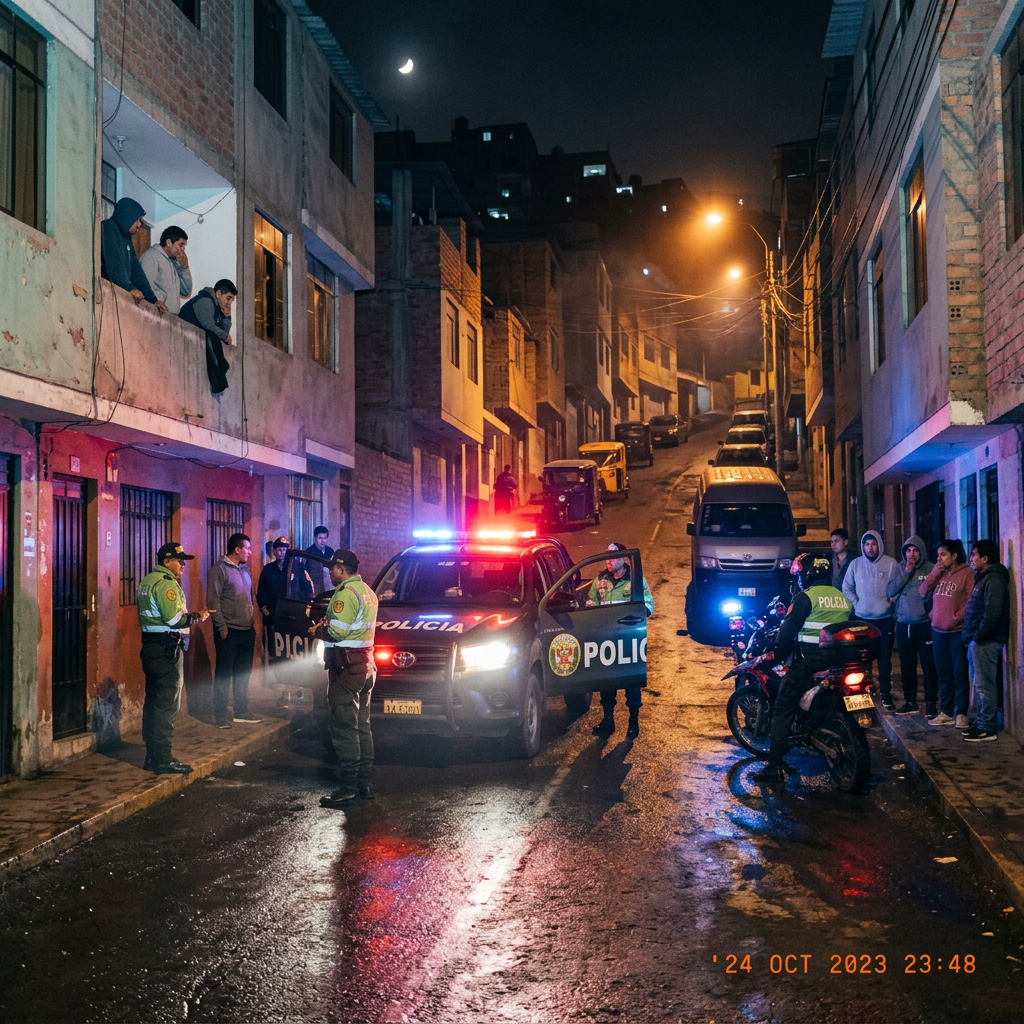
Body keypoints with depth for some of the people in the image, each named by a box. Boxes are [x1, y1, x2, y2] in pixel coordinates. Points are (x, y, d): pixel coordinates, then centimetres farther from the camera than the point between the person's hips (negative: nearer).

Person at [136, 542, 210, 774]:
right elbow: (174, 618, -22)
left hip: (151, 647, 10)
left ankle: (152, 756, 21)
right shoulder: (165, 583, -14)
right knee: (167, 704, -6)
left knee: (154, 702, 14)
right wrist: (198, 616, -8)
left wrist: (190, 616, 13)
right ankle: (162, 760, -5)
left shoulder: (148, 581, 17)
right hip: (166, 648, -10)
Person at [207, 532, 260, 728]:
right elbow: (213, 600, -13)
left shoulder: (244, 568, 14)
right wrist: (221, 626, -15)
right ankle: (221, 715, 6)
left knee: (243, 672, 13)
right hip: (229, 631, -7)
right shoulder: (220, 569, -9)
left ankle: (241, 711, 22)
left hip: (247, 630, 7)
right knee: (224, 673, 0)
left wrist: (252, 618, 12)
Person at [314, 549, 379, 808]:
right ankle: (365, 784, 18)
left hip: (346, 667, -10)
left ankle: (347, 789, -7)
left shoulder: (346, 593, -15)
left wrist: (318, 631, -3)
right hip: (365, 664, 10)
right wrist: (329, 623, 12)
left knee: (344, 728, -7)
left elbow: (337, 632, -22)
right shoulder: (367, 592, 17)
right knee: (362, 726, 13)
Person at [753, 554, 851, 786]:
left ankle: (775, 767, -12)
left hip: (808, 661, -7)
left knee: (783, 710, -5)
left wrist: (779, 654, 4)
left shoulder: (806, 597, -8)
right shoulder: (843, 598, 13)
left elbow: (788, 630, -10)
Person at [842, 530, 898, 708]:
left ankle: (886, 694, 10)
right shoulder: (855, 564, 2)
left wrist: (893, 607, -7)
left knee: (885, 659, 3)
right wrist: (856, 604, 1)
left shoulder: (890, 563, -4)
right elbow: (847, 588, 9)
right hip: (862, 619, 2)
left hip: (885, 619, -2)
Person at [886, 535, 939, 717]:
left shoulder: (931, 569, -4)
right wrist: (905, 573, -8)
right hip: (903, 625, 4)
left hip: (925, 624, -4)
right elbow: (890, 592, -4)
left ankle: (931, 703, 7)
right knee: (907, 666, 11)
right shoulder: (900, 568, 7)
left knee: (929, 666, -1)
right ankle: (910, 702, 21)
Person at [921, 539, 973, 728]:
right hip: (938, 630, 6)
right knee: (943, 675, 12)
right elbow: (924, 593, 5)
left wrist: (957, 617, -16)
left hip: (958, 631, -6)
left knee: (960, 675, -1)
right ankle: (946, 712, 20)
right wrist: (934, 575, -5)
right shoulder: (938, 573, 12)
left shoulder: (966, 573, -7)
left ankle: (961, 713, 5)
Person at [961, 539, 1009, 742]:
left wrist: (978, 636, -18)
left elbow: (992, 612, -23)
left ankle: (988, 728, -2)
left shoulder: (994, 579, -15)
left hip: (986, 641, -10)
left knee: (984, 685, -6)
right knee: (980, 684, 14)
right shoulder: (983, 578, 17)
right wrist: (971, 636, 13)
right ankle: (982, 723, 21)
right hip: (978, 640, 10)